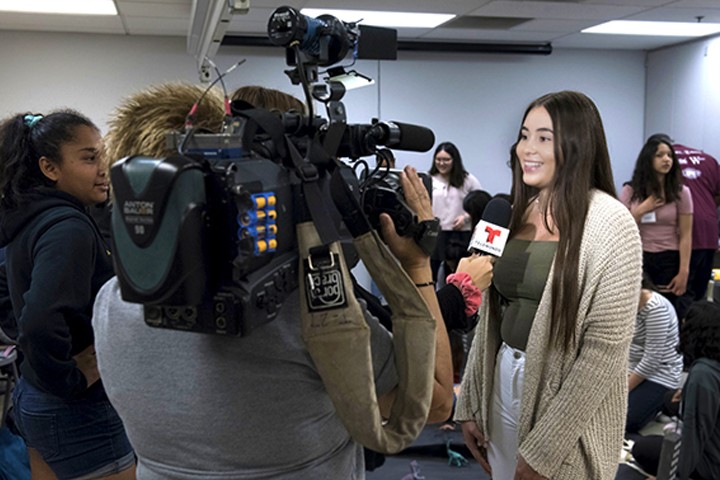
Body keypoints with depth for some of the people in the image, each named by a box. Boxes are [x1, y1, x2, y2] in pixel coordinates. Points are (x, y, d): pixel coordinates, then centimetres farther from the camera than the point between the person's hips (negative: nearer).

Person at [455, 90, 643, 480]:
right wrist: (470, 403, 6)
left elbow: (606, 348, -17)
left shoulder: (610, 223, -15)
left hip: (569, 406, -5)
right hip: (502, 386, 6)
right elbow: (492, 313, 8)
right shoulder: (517, 213, 4)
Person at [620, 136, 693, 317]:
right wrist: (641, 211, -9)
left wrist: (683, 271, -8)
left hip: (669, 261, -1)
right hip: (637, 259, 1)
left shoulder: (681, 192, 0)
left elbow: (685, 236, -2)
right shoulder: (630, 191, 3)